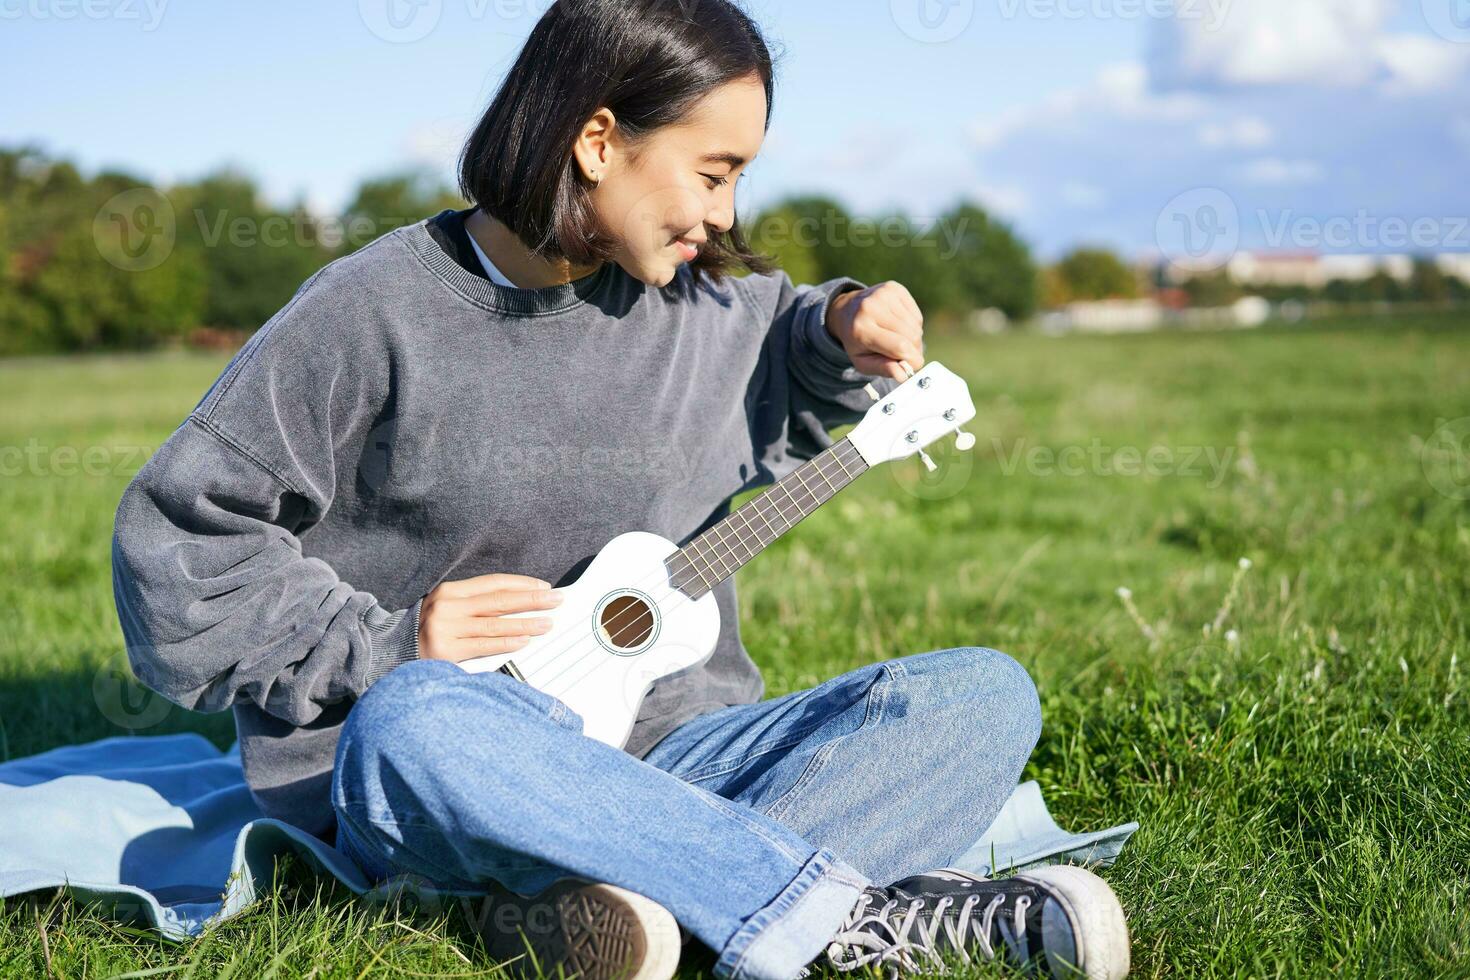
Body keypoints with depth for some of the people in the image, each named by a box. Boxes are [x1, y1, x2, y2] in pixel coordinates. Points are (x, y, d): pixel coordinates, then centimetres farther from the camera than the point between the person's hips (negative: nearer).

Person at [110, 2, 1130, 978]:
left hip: (662, 748, 5)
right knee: (410, 725, -41)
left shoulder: (702, 298, 6)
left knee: (985, 694, -13)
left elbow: (768, 388, 30)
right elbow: (178, 541, -5)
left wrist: (840, 336, 8)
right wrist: (386, 644, -13)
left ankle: (635, 895, -34)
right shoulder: (372, 315, -9)